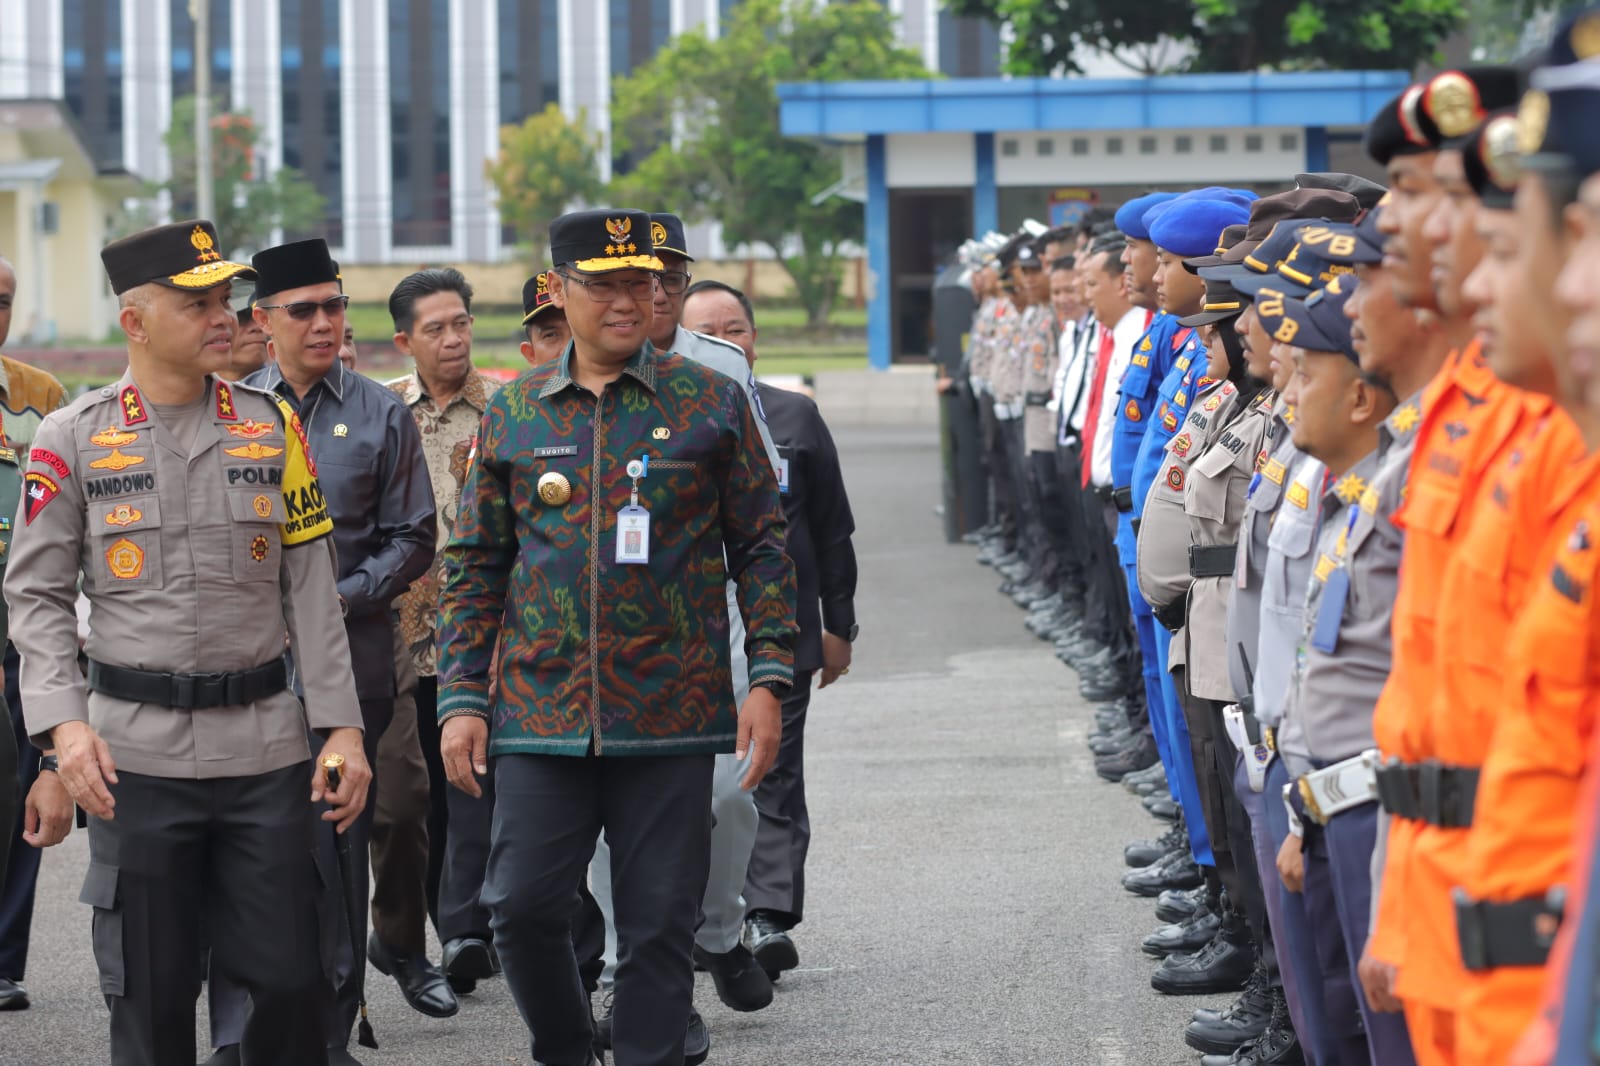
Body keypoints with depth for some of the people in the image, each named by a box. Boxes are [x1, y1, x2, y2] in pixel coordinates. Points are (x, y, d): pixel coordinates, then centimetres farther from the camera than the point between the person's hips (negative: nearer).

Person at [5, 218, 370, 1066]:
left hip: (265, 745, 2)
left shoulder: (270, 427, 7)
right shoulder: (72, 438, 1)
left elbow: (310, 589, 8)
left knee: (288, 979, 1)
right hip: (136, 755, -2)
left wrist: (343, 726, 2)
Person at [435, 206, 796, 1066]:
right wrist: (462, 699, 3)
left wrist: (767, 677, -4)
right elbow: (474, 567, 10)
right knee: (522, 908, -1)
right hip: (541, 711, 2)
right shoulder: (513, 413, 7)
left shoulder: (711, 403, 3)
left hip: (671, 717, -1)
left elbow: (762, 546, 5)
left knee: (658, 928, 1)